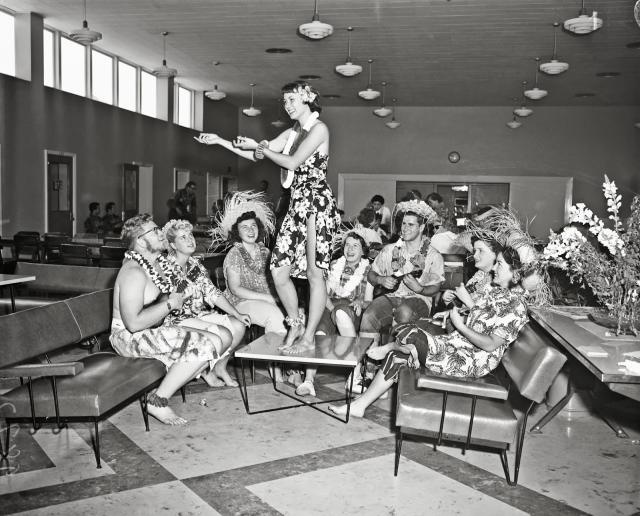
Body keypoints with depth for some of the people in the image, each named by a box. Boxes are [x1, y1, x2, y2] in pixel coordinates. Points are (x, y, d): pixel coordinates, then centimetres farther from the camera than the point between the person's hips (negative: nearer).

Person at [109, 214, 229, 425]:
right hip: (130, 338, -10)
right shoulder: (133, 273, -20)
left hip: (153, 332, 10)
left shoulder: (153, 265, 12)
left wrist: (175, 297, 4)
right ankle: (158, 401, -13)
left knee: (216, 342, -3)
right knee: (205, 346, -24)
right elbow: (134, 323, -29)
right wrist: (169, 304, -19)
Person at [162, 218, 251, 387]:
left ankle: (220, 367, 13)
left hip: (199, 315, 8)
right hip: (178, 320, -8)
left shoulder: (196, 265, 9)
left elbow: (213, 293, 9)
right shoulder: (166, 269, -16)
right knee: (225, 335, -22)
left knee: (239, 326, -7)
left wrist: (237, 314, 1)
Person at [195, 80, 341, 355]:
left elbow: (292, 162, -13)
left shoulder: (319, 128, -5)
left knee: (314, 272, -3)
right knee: (278, 272, 2)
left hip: (317, 202, -8)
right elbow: (257, 155, 18)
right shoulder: (291, 133, 19)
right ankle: (295, 323, 21)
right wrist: (220, 141, 12)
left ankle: (309, 337, 4)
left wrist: (259, 146, -2)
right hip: (297, 204, 8)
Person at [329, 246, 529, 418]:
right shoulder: (497, 292, 15)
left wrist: (460, 325, -16)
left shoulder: (516, 305, -16)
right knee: (397, 356, 1)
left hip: (473, 361, -10)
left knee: (410, 334, -24)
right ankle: (359, 405, 7)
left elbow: (491, 344, -21)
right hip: (457, 344, 10)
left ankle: (389, 347, 15)